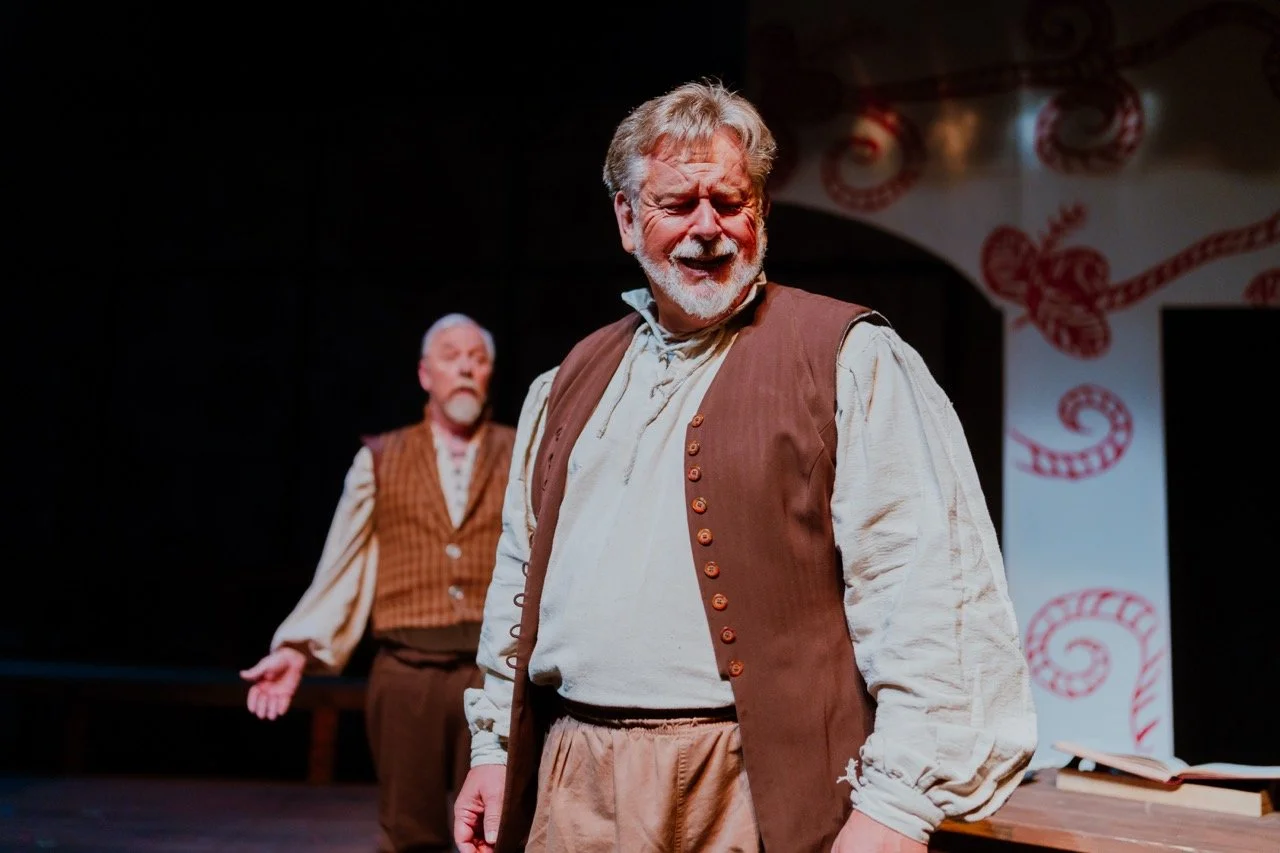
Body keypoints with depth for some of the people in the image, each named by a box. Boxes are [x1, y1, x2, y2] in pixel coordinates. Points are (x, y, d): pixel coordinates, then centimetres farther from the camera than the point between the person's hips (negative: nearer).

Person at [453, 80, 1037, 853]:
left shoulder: (851, 361, -6)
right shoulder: (570, 384, 12)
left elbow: (927, 593, -14)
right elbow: (520, 581, 19)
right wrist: (494, 747, 15)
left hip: (758, 790, -5)